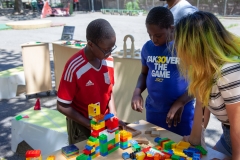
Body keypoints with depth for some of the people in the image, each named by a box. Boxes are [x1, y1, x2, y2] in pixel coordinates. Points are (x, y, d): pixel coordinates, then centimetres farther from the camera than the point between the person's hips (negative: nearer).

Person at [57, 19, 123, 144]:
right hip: (81, 126, -5)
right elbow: (62, 106, -17)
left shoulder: (109, 61, -8)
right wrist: (90, 125, -19)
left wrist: (113, 114, -8)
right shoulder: (74, 67, -25)